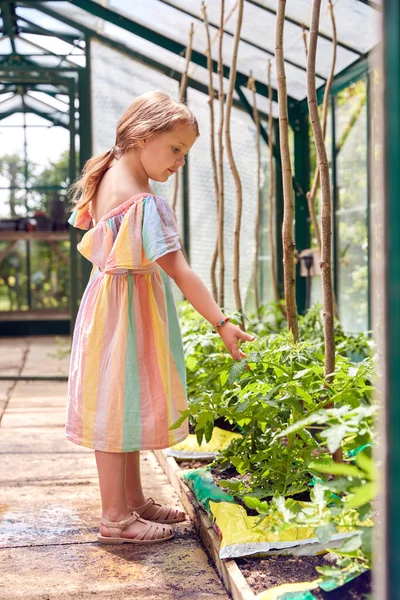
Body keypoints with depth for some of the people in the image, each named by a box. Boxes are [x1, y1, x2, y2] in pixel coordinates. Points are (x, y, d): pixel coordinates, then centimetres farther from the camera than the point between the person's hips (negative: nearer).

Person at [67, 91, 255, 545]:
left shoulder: (103, 180, 6)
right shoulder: (145, 201, -23)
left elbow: (94, 239, 20)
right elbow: (179, 272, -26)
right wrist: (222, 324, -24)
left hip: (108, 299, 10)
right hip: (130, 307, -10)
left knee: (126, 405, 15)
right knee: (119, 405, -2)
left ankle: (133, 500, 27)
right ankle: (116, 517, 8)